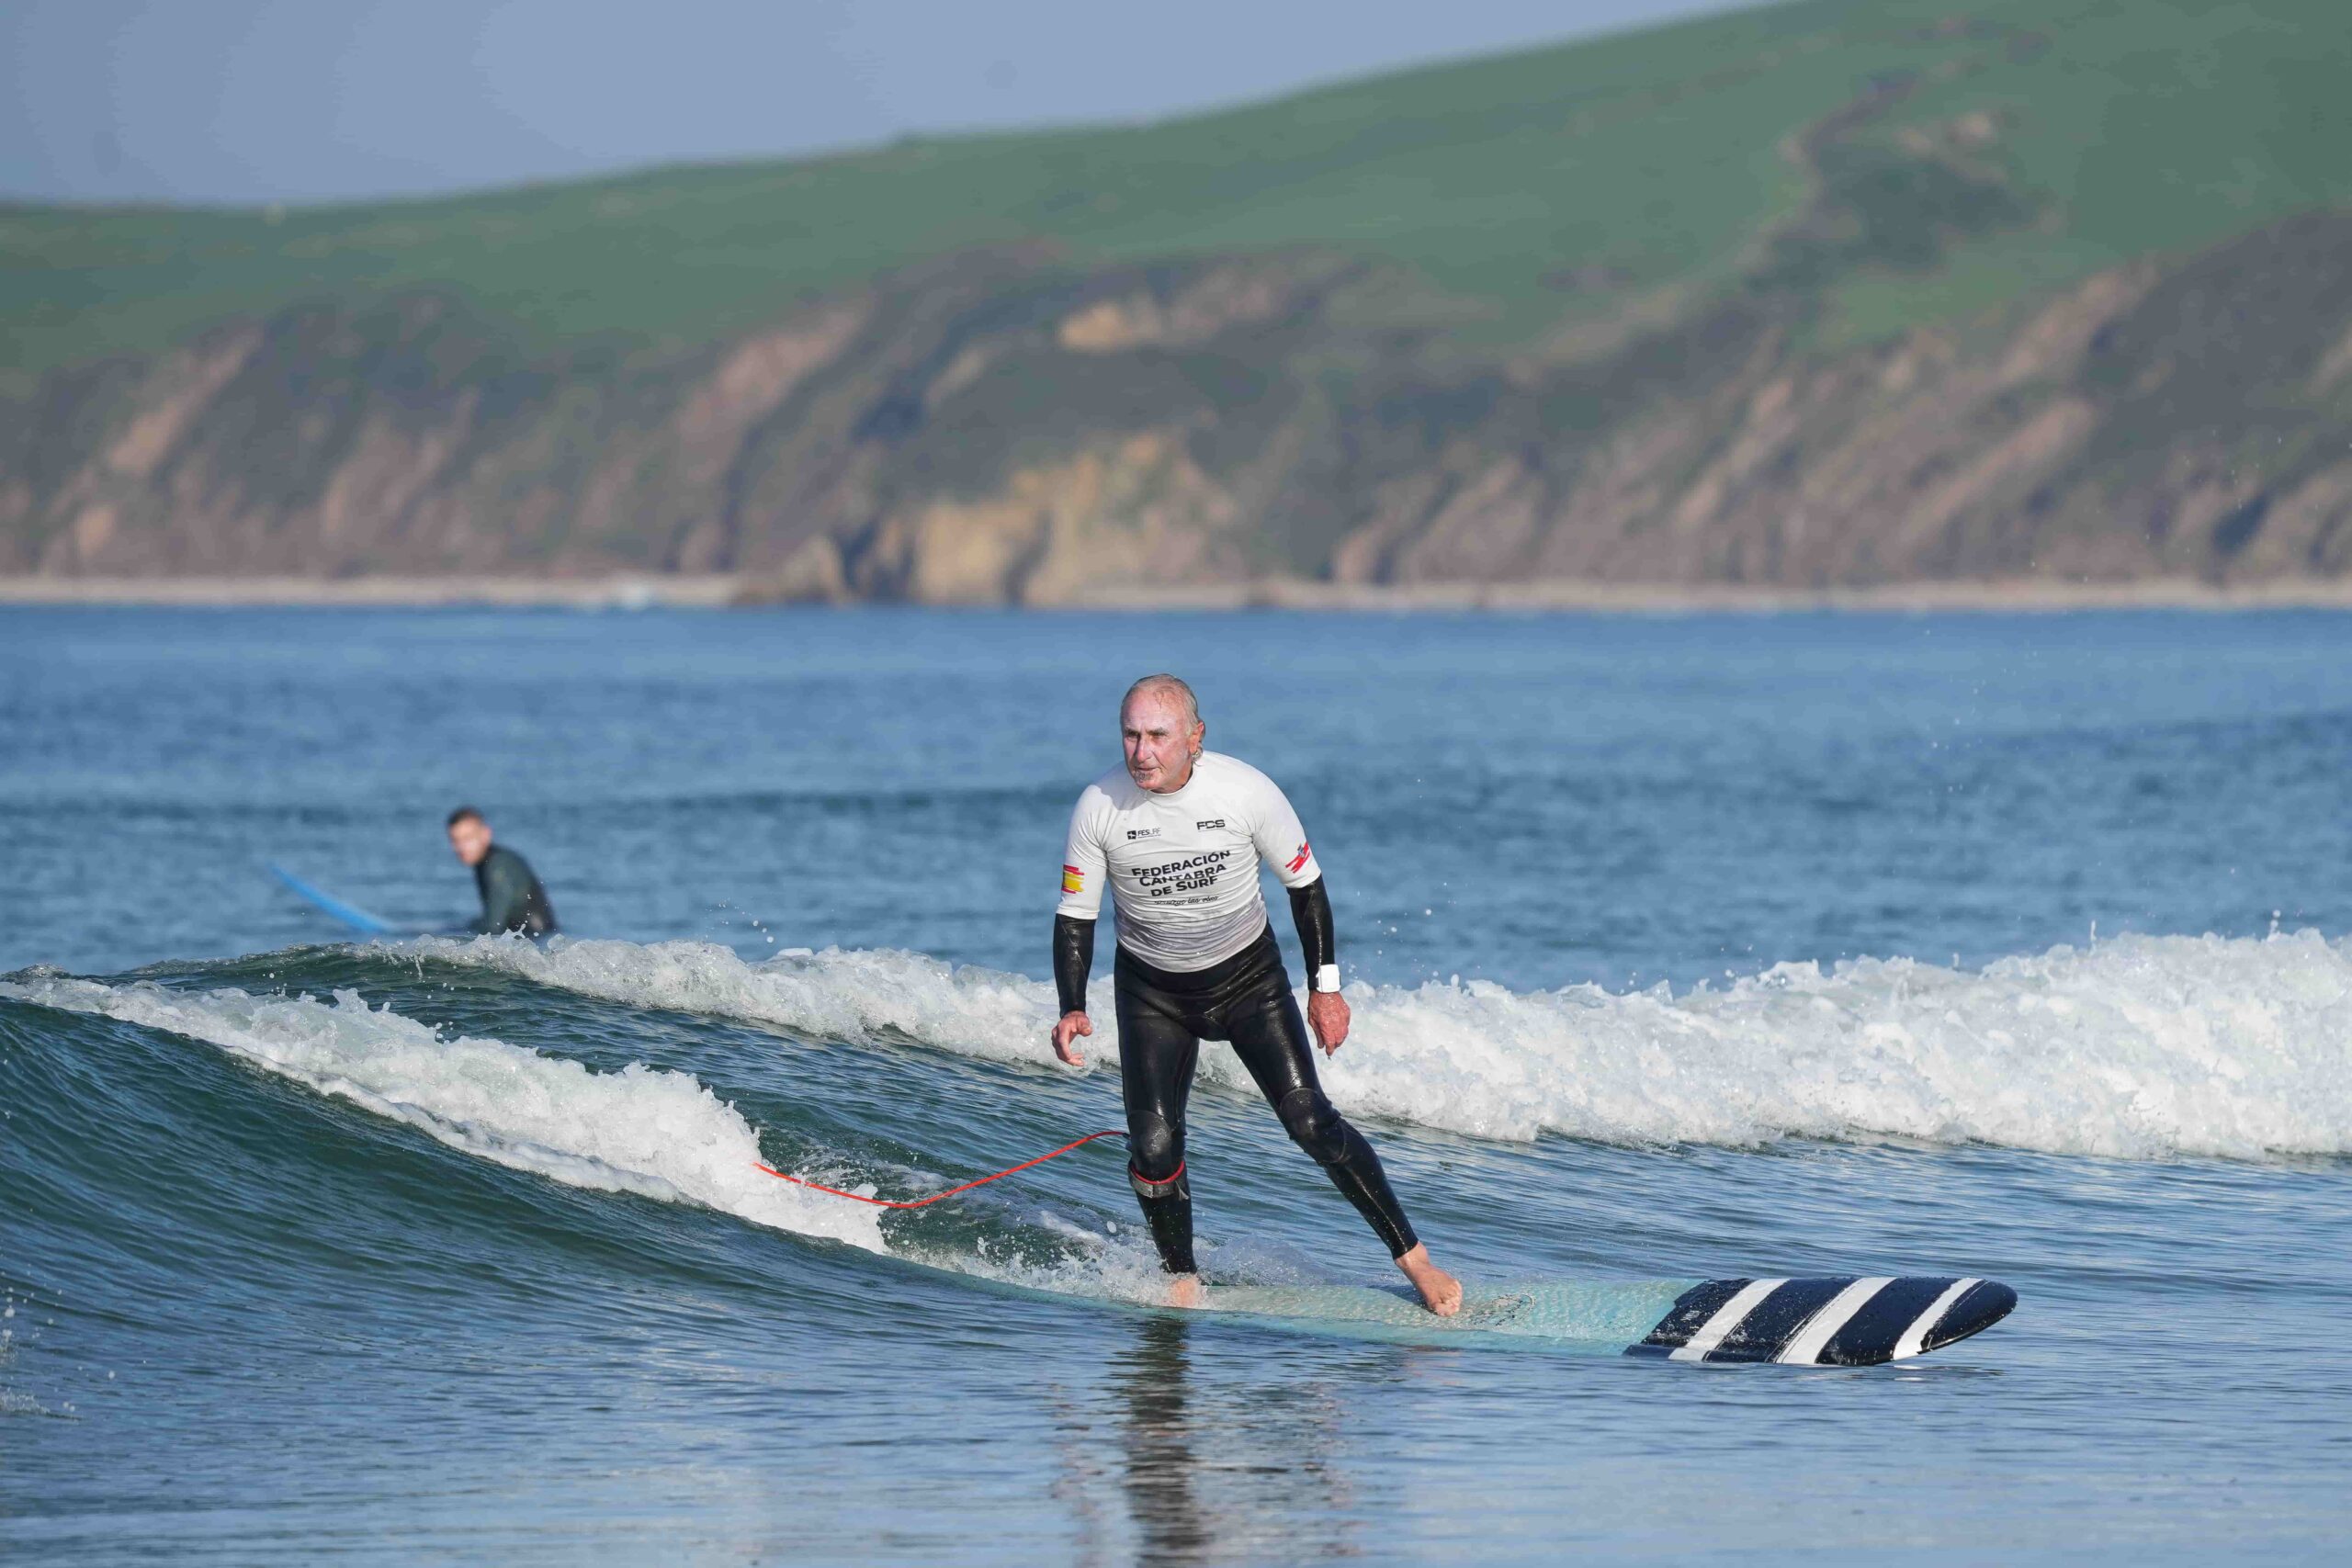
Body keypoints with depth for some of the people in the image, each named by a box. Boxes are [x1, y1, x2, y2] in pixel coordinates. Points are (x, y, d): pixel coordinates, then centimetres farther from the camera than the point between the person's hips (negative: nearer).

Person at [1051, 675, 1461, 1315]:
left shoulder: (1246, 792, -21)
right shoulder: (1099, 807, -18)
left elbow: (1305, 884, -5)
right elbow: (1075, 916, -7)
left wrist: (1325, 987, -5)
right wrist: (1072, 1010, -20)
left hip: (1248, 976, -1)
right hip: (1152, 991, 1)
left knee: (1308, 1120, -13)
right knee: (1153, 1144, -13)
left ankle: (1414, 1258, -6)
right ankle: (1183, 1284, 7)